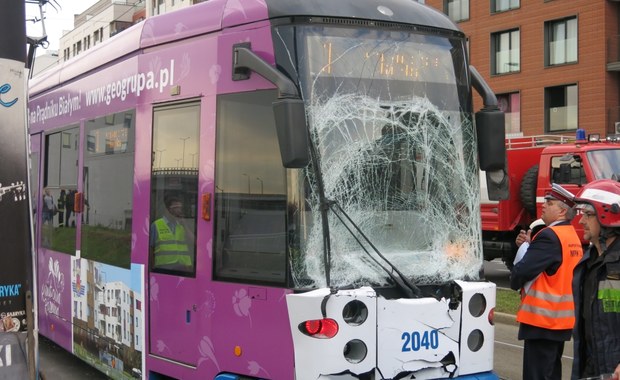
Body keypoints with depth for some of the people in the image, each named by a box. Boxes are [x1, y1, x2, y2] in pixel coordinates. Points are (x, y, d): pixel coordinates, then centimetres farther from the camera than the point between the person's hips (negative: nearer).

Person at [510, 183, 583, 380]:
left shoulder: (549, 236, -17)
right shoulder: (573, 236, 13)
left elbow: (522, 271, -24)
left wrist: (515, 281, -2)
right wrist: (528, 245, -1)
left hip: (542, 320, -10)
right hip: (562, 319, 10)